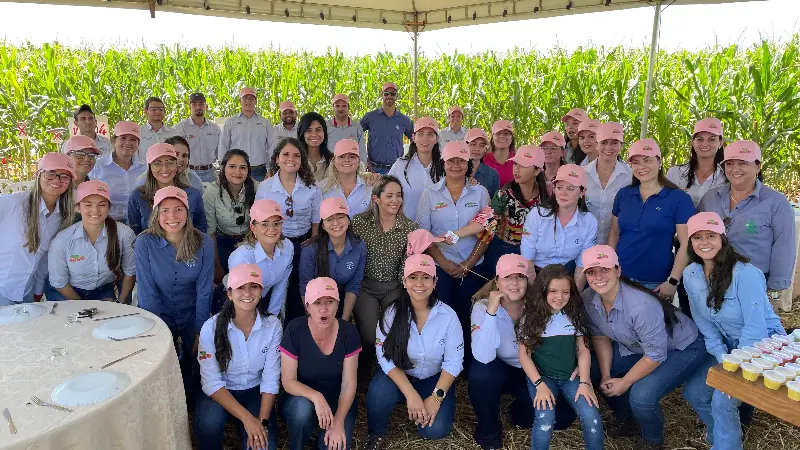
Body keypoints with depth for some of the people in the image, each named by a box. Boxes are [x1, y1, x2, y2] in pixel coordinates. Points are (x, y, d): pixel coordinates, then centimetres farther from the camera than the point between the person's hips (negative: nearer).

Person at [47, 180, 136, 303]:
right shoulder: (61, 241, -19)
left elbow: (130, 272, -3)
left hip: (104, 292, 1)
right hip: (69, 293, 0)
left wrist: (121, 303, -1)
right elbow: (59, 283, -6)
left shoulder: (124, 234, -19)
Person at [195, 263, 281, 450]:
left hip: (254, 392, 1)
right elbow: (211, 382, -19)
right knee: (208, 423, -32)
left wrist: (263, 421, -22)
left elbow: (271, 379, -11)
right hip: (219, 392, -1)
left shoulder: (272, 325, -14)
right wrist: (247, 418, -28)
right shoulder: (211, 327, -19)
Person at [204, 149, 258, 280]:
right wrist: (216, 264, -11)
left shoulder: (256, 188, -20)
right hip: (224, 242, 0)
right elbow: (210, 231, -13)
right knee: (219, 278, -4)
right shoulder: (211, 193, -20)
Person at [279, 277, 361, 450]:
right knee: (303, 406, -34)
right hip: (301, 397, -1)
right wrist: (316, 396, -35)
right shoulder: (295, 329, -19)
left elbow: (349, 383, -12)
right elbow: (288, 381, -17)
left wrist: (338, 422, -25)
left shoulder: (348, 331, -14)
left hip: (336, 400, 1)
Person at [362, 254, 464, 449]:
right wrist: (411, 394, -27)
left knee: (435, 429, -20)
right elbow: (386, 358, -18)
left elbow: (453, 362, -10)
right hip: (399, 376, -1)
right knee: (380, 393, -33)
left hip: (434, 379, 1)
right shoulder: (392, 313, -16)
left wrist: (436, 397, -21)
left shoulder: (447, 315, -15)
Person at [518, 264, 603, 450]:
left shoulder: (575, 315, 2)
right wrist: (540, 384, -16)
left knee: (592, 417, -20)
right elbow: (524, 355, -6)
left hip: (571, 376, 2)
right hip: (542, 376, -2)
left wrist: (584, 382, -7)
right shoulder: (530, 318, -6)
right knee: (545, 419, -26)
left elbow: (583, 350, 4)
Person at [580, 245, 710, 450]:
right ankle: (627, 419, 25)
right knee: (592, 371, -1)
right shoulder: (588, 299, -17)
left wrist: (624, 383, -18)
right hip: (635, 346, 7)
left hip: (681, 348, -7)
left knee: (641, 397, -25)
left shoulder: (640, 305, -38)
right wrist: (606, 376, -9)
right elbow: (600, 337, -2)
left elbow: (656, 355, -28)